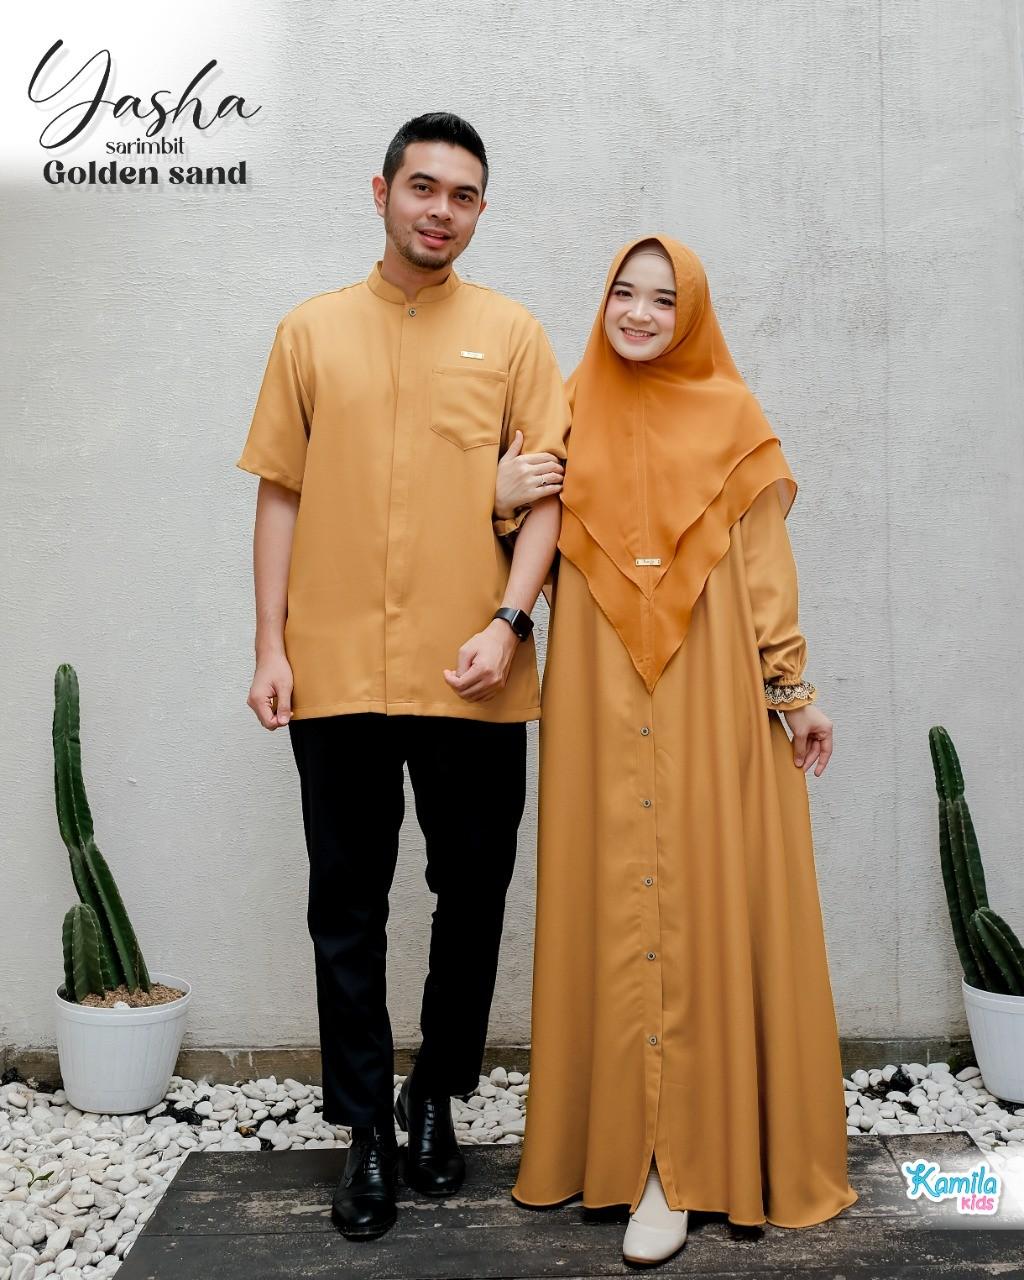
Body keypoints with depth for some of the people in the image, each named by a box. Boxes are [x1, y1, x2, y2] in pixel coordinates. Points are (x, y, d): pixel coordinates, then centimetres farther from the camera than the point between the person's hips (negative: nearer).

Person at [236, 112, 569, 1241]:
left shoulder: (511, 333, 7)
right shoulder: (311, 331, 9)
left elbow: (546, 491, 2)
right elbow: (281, 494, 8)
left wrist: (507, 620, -11)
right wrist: (271, 646, 1)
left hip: (472, 678, 0)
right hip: (336, 676, 1)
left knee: (471, 894, 9)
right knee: (348, 904, 6)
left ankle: (436, 1095, 30)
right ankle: (366, 1128, 21)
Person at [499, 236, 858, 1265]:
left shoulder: (730, 416, 5)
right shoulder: (570, 411, 11)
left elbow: (765, 565, 3)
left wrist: (792, 686, -1)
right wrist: (501, 498, -7)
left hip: (710, 690, -2)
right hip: (599, 691, 2)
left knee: (705, 897, -2)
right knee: (610, 900, 3)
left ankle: (685, 1154, 5)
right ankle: (616, 1132, 16)